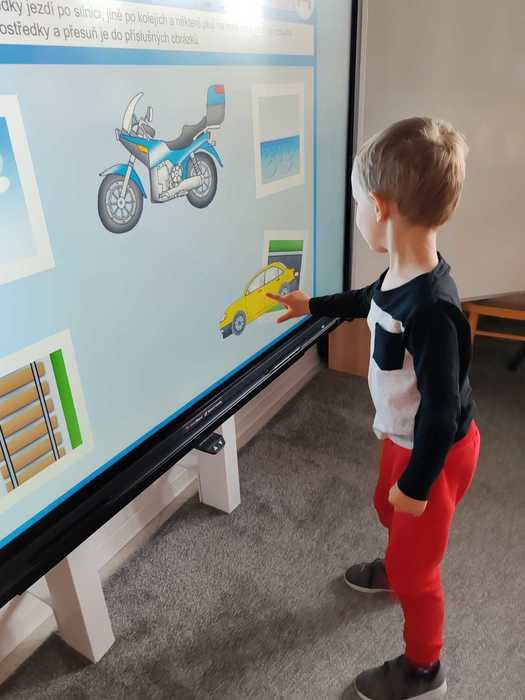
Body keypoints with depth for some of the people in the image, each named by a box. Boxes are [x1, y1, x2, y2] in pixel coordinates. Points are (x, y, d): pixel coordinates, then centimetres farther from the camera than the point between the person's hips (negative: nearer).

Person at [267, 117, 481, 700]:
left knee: (414, 568, 12)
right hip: (404, 436, 8)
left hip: (434, 453, -8)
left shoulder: (432, 309, -37)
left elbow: (442, 409, -30)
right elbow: (369, 301, 14)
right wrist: (313, 306, 25)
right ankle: (397, 568, 66)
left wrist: (417, 483, -17)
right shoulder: (402, 276, -10)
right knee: (389, 508, 33)